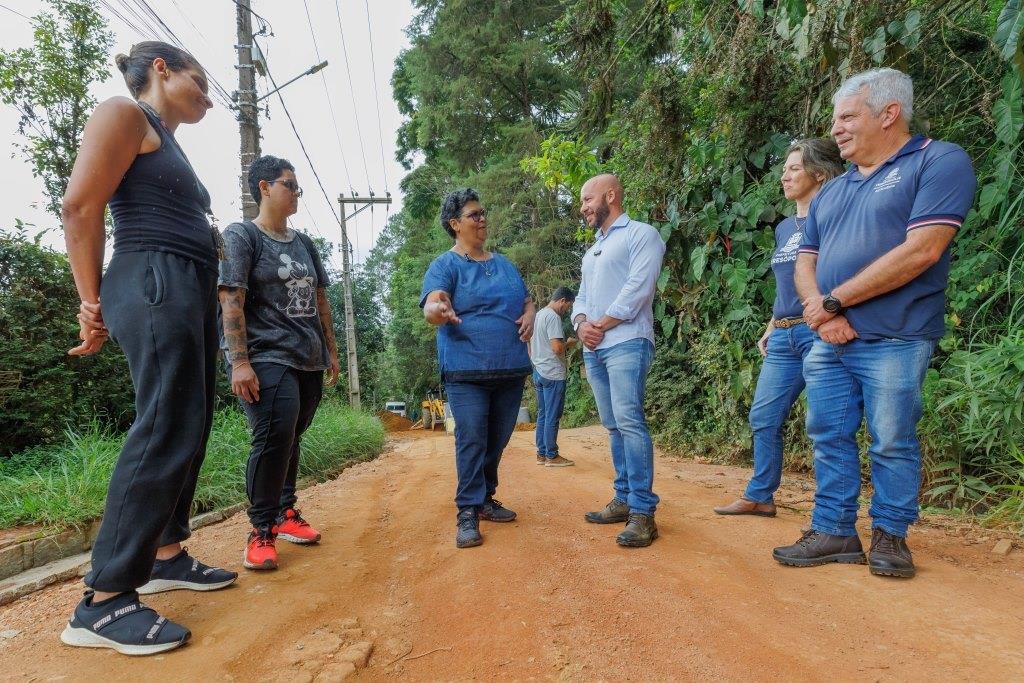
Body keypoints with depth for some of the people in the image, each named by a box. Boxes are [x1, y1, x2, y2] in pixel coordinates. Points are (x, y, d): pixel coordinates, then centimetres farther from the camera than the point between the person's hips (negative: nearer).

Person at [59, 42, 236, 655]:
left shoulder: (170, 144, 26)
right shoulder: (125, 114, 0)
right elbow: (81, 206, -10)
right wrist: (94, 304, -9)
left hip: (192, 293, 10)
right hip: (157, 287, -10)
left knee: (189, 429, 11)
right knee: (167, 431, -14)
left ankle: (166, 556, 23)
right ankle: (104, 602, -7)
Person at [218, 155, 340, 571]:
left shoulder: (304, 243, 18)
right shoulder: (241, 236, -1)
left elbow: (320, 301, 21)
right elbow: (231, 302, -10)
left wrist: (331, 352, 18)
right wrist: (239, 362, -17)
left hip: (309, 361, 6)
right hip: (267, 359, -6)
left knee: (290, 439, 11)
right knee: (273, 439, -13)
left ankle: (285, 513, 24)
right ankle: (261, 531, -1)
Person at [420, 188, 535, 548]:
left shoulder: (504, 263, 17)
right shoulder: (445, 265, -2)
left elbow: (527, 300, 25)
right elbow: (431, 307, -19)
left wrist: (529, 315, 1)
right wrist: (439, 311, -43)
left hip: (511, 369, 6)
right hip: (467, 370, -6)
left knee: (497, 441, 12)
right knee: (471, 440, -9)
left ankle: (485, 499, 27)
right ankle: (467, 512, 1)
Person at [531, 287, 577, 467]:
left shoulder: (537, 316, 15)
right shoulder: (553, 317, -14)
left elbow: (530, 347, 21)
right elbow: (557, 347, -22)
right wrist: (569, 343, -4)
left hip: (538, 372, 9)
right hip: (553, 374, -9)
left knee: (542, 415, 12)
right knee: (552, 417, -2)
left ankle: (541, 454, 17)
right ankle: (552, 456, 4)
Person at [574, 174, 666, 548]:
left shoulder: (641, 234, 0)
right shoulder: (591, 251, 26)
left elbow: (637, 288, -12)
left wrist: (601, 325, -10)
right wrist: (581, 324, -1)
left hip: (626, 343, -8)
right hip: (593, 349, 8)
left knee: (629, 422, -16)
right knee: (614, 427, 9)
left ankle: (643, 511, -14)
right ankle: (624, 500, 15)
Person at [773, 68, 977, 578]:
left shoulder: (939, 161, -4)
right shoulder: (831, 192, 18)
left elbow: (921, 251, -16)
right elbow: (804, 263, 14)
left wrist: (835, 300, -12)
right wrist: (819, 311, -8)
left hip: (893, 341, -6)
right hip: (828, 343, 7)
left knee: (892, 443, 3)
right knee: (829, 438, 8)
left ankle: (890, 535, 20)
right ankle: (835, 531, 19)